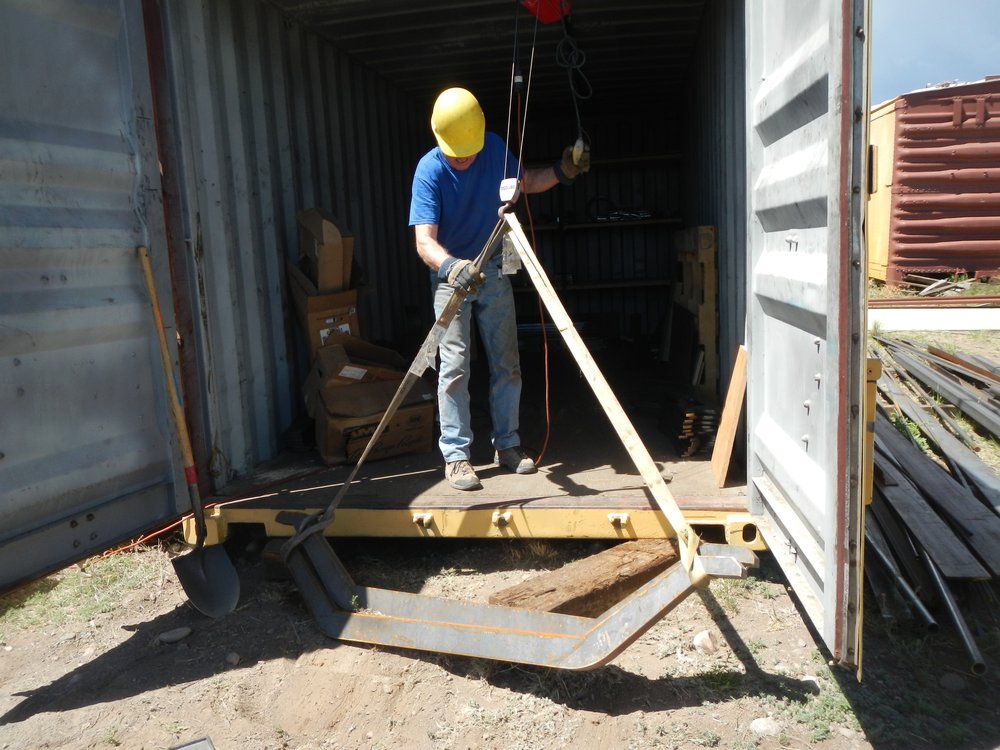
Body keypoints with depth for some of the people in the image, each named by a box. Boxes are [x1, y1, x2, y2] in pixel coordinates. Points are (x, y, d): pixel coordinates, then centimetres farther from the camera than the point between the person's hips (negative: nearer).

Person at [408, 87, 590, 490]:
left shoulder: (494, 148, -8)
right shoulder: (429, 171, -21)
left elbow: (526, 182, 11)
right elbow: (424, 240, -29)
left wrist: (562, 171, -7)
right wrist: (451, 266, -50)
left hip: (493, 269, 4)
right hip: (450, 273, -4)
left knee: (506, 362, 6)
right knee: (455, 364, -10)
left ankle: (507, 444, 18)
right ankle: (456, 454, -1)